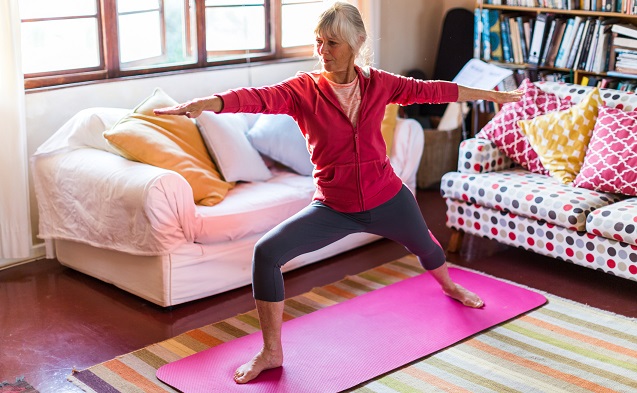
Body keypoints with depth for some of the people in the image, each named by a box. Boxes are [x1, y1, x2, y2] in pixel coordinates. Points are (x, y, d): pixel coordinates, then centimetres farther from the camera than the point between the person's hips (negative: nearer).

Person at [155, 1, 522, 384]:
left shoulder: (377, 83, -7)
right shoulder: (304, 88, -14)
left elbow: (430, 90, 3)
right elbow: (259, 97, -31)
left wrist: (491, 95, 10)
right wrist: (204, 103, -50)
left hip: (387, 198, 2)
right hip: (333, 207, -2)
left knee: (424, 245, 28)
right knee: (267, 252, -21)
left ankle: (450, 286, 67)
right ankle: (272, 352, -5)